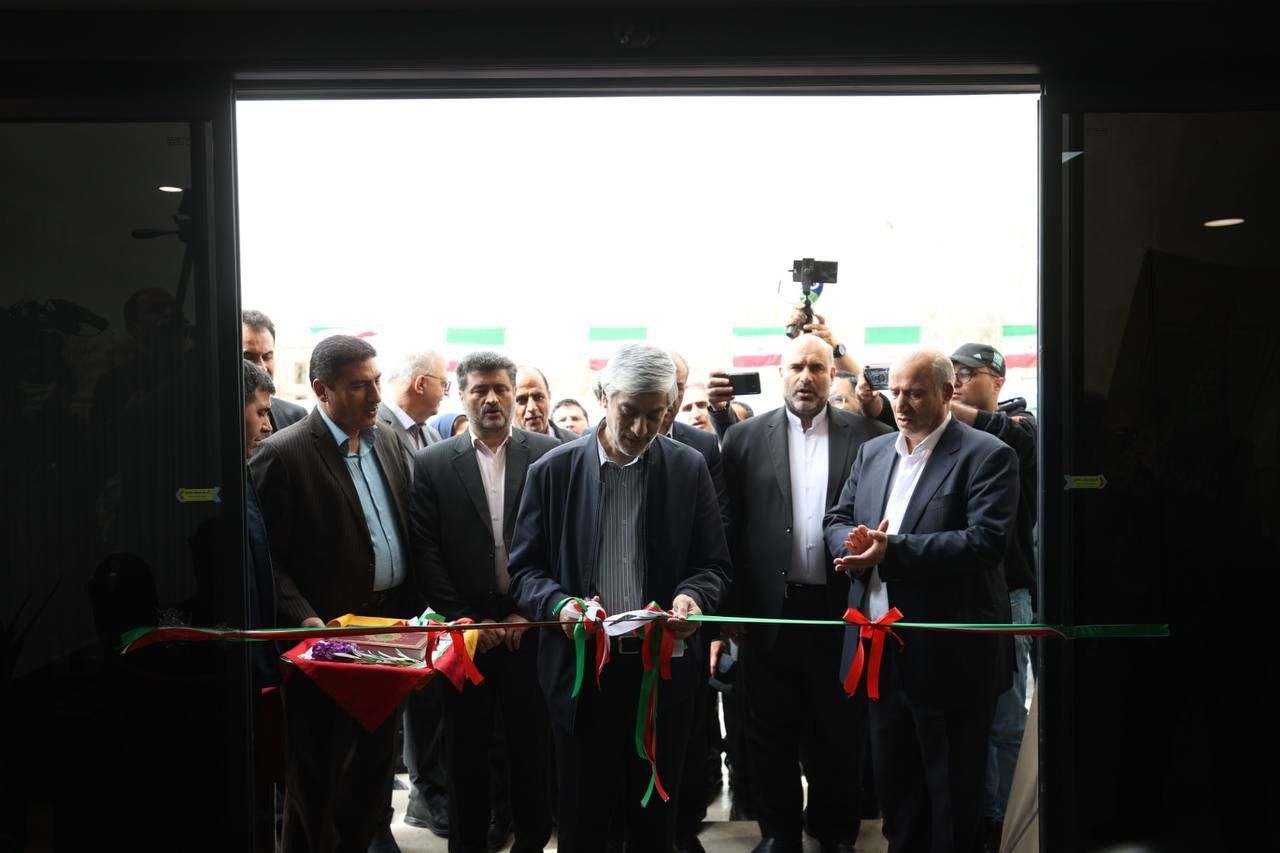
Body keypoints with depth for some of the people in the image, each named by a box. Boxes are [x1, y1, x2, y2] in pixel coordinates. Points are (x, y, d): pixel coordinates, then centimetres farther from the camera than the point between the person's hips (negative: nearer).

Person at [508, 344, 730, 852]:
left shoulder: (689, 469, 2)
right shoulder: (553, 471, -1)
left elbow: (713, 566, 5)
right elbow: (525, 570, 2)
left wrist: (693, 597, -17)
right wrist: (560, 604, -18)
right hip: (581, 671, 0)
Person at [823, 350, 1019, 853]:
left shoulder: (987, 455, -9)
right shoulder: (873, 452, 12)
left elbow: (986, 540, -21)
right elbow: (836, 519, 13)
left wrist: (892, 550, -25)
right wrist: (853, 544, -11)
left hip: (946, 655, -6)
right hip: (881, 649, 6)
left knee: (953, 791, 8)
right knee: (893, 780, 19)